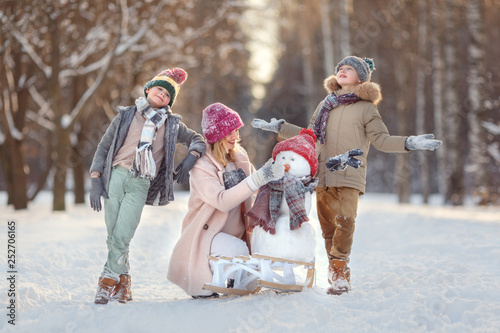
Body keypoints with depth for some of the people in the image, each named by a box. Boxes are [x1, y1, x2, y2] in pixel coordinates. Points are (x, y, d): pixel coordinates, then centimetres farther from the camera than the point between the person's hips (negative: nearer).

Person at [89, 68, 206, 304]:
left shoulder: (171, 124, 17)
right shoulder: (126, 116, 14)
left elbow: (197, 139, 23)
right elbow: (103, 147, 13)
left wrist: (189, 160, 1)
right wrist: (96, 180, 2)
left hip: (140, 185, 0)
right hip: (115, 176, 0)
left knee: (122, 236, -14)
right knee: (113, 236, -4)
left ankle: (108, 282, -5)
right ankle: (123, 280, 9)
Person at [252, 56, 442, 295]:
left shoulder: (366, 108, 8)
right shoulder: (325, 105, 20)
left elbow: (381, 139, 2)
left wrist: (410, 143, -11)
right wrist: (279, 128, 29)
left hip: (350, 176, -4)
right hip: (323, 175, 4)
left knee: (345, 219, -22)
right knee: (328, 226, 1)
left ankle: (338, 272, -12)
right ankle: (338, 275, 12)